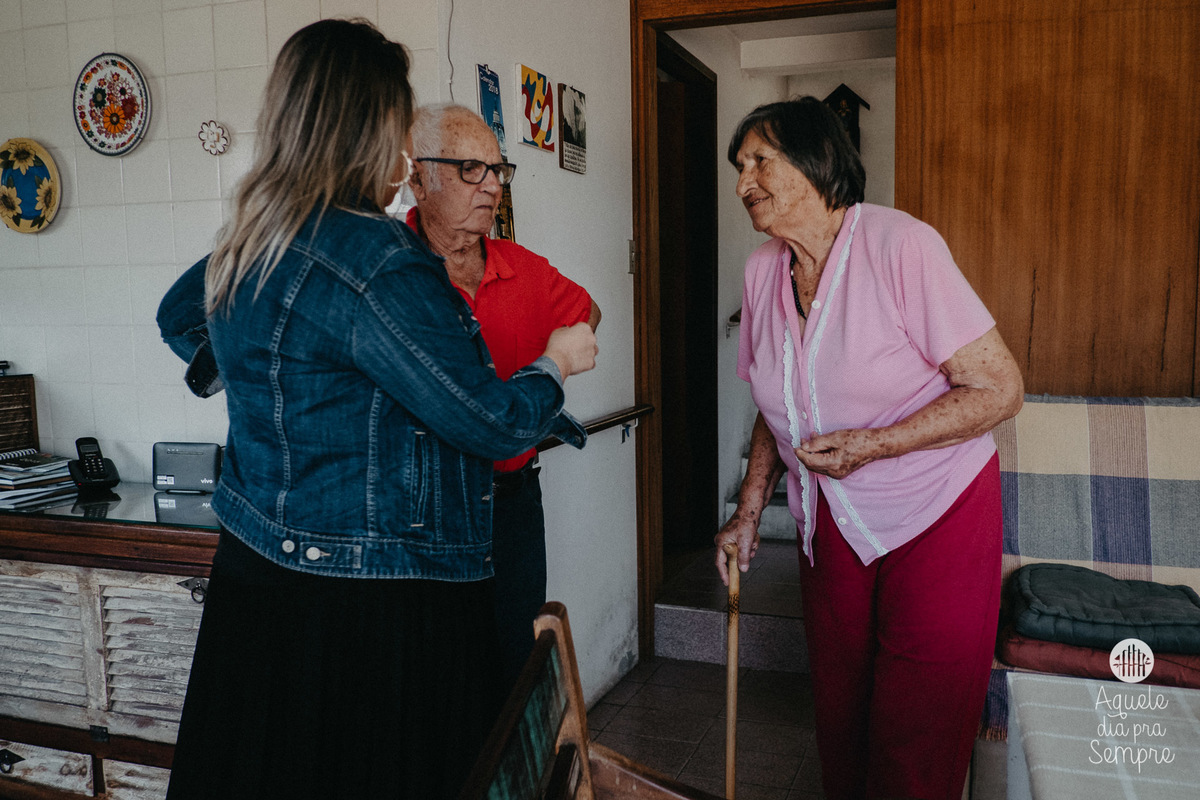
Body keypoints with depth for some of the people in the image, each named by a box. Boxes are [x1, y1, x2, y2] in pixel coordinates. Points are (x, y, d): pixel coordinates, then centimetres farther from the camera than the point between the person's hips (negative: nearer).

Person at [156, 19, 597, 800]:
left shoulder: (243, 246, 6)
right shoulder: (374, 257, -22)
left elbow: (178, 317, 29)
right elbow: (489, 422, -18)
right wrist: (557, 363, 0)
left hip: (257, 563, 9)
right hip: (372, 595, -9)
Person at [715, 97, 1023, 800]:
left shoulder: (900, 244, -18)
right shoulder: (763, 272, 2)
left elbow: (999, 389, -18)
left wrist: (872, 444, -25)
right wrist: (749, 509, 7)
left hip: (937, 513, -5)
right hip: (832, 523, 6)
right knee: (839, 713, 14)